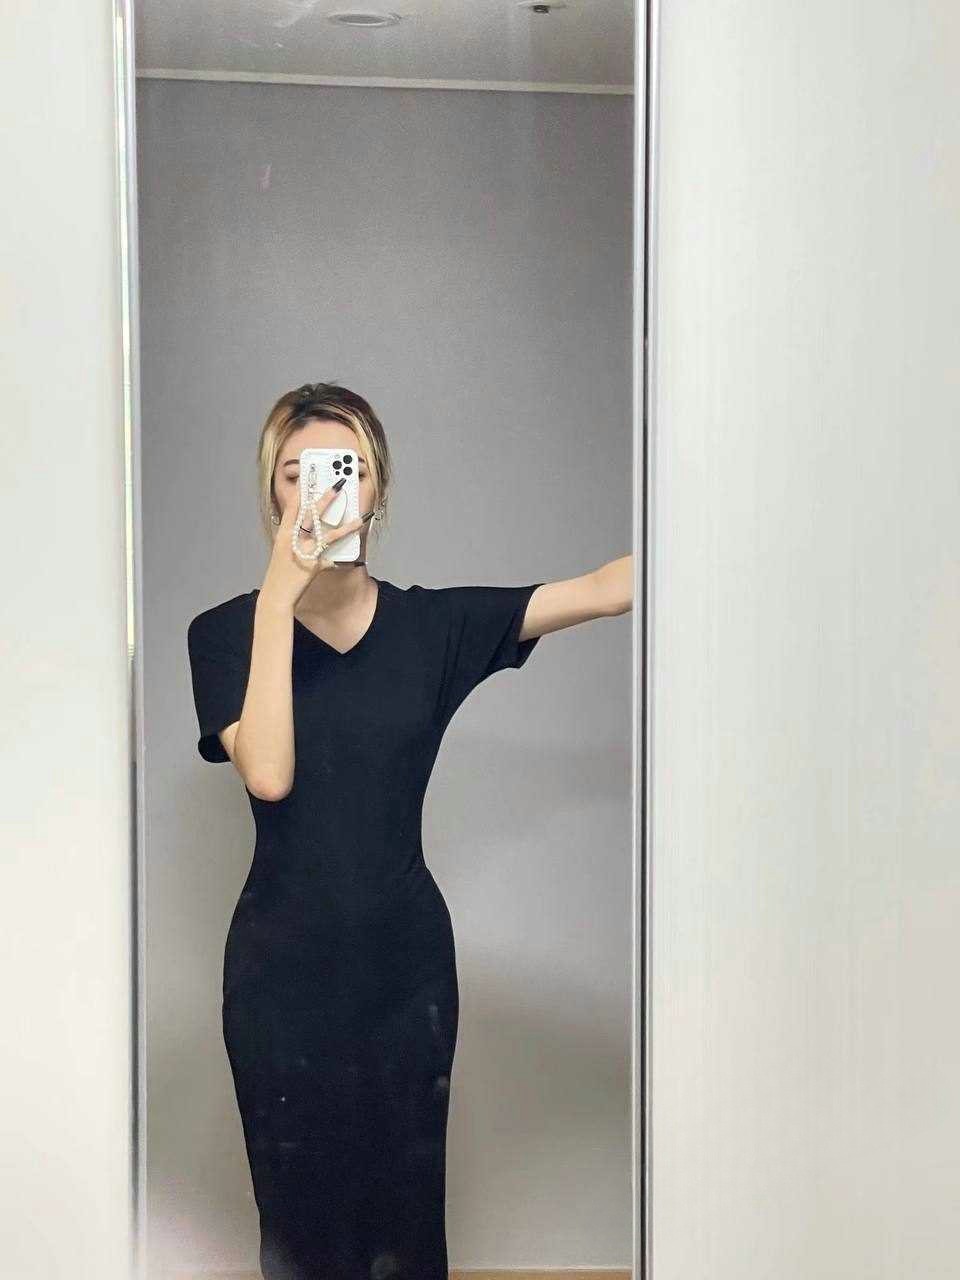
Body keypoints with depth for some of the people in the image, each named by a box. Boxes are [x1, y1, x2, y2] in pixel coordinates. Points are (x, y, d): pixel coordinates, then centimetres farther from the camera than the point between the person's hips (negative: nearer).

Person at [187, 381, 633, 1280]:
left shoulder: (434, 625, 1)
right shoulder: (227, 631, -2)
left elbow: (607, 588, -8)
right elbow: (268, 772, -18)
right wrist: (280, 595, -18)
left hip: (406, 959, 1)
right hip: (282, 968, -1)